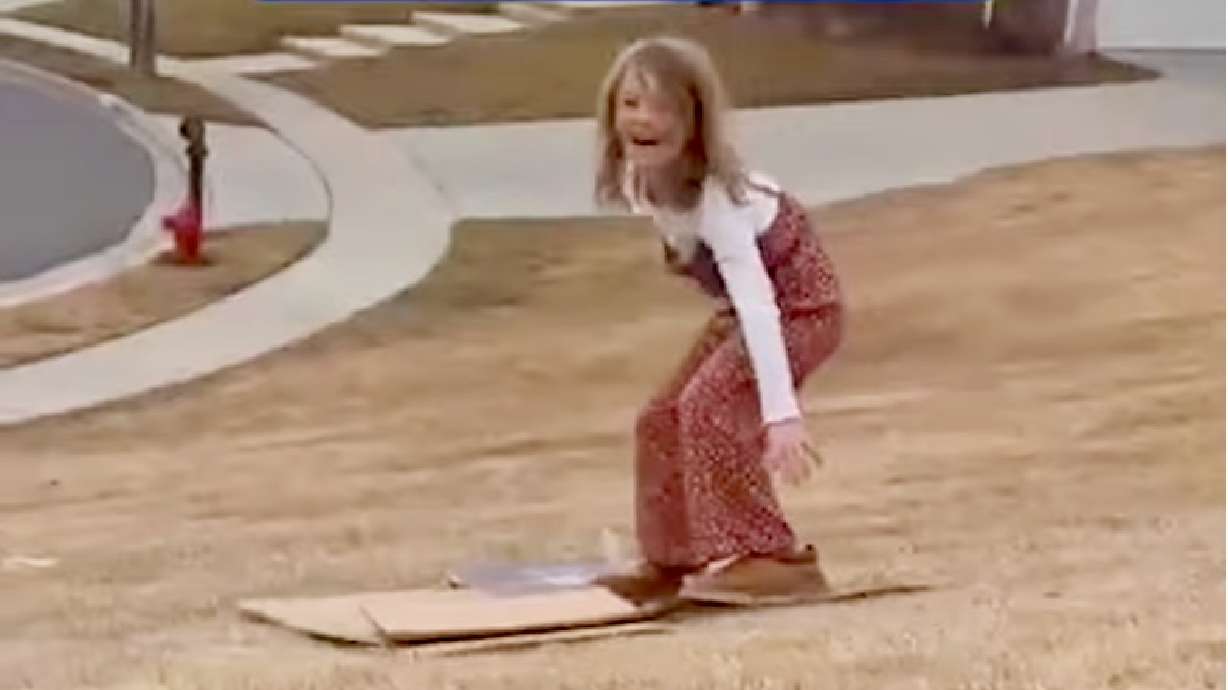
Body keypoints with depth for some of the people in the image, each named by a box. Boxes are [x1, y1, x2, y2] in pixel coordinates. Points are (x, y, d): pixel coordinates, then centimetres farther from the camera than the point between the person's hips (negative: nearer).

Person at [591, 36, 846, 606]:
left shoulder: (716, 197, -35)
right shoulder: (641, 179, -12)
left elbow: (758, 303, -43)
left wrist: (781, 414, -51)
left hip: (801, 303, -9)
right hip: (745, 304, 9)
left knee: (710, 405, -25)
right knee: (663, 420, 5)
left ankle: (768, 557, -20)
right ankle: (674, 559, 19)